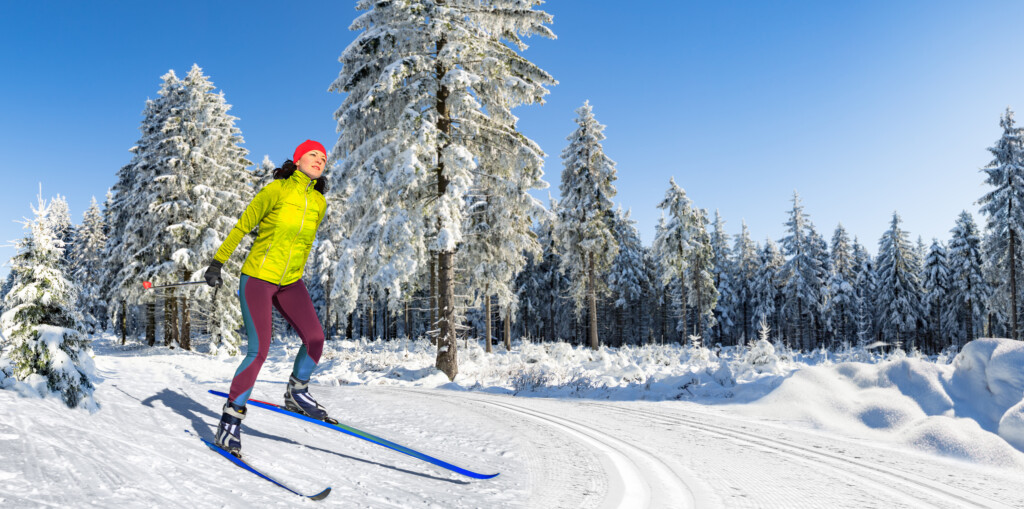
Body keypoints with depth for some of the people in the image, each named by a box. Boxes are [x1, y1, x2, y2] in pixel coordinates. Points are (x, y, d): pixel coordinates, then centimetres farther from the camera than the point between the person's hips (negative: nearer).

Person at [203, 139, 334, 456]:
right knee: (259, 351, -12)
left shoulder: (319, 202, 6)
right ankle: (231, 419, 5)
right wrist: (217, 263, -5)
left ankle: (296, 393, 13)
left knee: (315, 339, -13)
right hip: (257, 278, -5)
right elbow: (242, 226, -4)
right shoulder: (277, 189, -9)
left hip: (290, 283, 5)